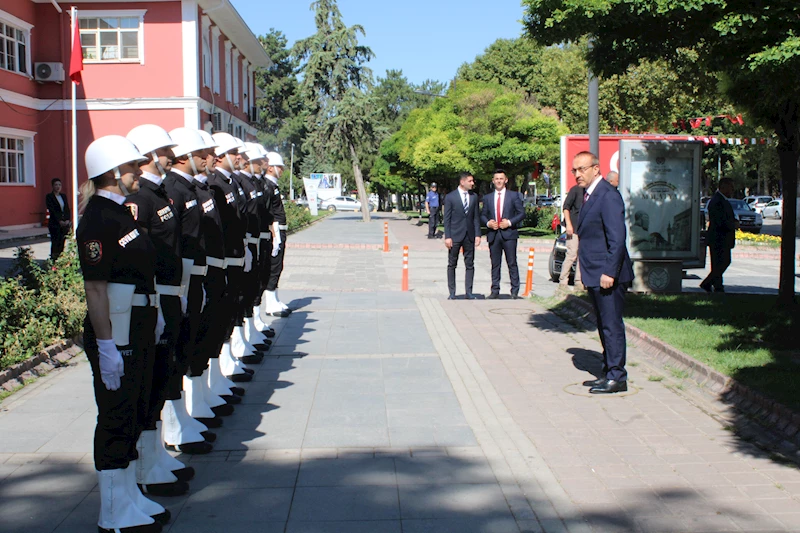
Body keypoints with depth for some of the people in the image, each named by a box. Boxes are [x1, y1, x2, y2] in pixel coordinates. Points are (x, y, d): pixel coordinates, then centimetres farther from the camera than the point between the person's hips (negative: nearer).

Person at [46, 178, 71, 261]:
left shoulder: (63, 196, 14)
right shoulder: (49, 196, -2)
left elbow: (67, 209, 10)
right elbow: (52, 210, -10)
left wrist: (67, 220, -6)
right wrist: (60, 221, -15)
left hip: (64, 223, 5)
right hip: (55, 224, -5)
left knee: (62, 244, 4)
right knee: (55, 244, -8)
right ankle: (53, 260, -7)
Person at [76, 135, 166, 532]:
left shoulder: (120, 213, 13)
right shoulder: (98, 220, -17)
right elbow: (95, 289, -21)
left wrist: (149, 328, 21)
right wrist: (106, 346, -23)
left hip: (137, 332, 10)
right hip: (115, 336, -10)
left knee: (131, 415, 17)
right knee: (115, 420, 0)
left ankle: (130, 497, 29)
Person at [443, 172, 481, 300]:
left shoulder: (474, 197, 8)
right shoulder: (450, 197, -3)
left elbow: (476, 217, 8)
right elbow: (447, 218, -4)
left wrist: (477, 234, 1)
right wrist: (447, 237, -10)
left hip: (470, 235, 3)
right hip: (455, 236, -3)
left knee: (470, 265, 4)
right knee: (452, 265, 4)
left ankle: (469, 292, 10)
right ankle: (452, 292, 11)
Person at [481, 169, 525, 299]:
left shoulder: (513, 196, 6)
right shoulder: (487, 198, 14)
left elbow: (521, 213, 3)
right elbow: (483, 215, 15)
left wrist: (510, 222, -11)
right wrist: (488, 223, -6)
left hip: (509, 234, -2)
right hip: (493, 234, 3)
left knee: (512, 264, -2)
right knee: (495, 264, 5)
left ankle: (515, 291, 3)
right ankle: (495, 291, 9)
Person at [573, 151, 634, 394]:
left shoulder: (608, 195, -15)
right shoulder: (589, 195, 15)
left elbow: (617, 238, -21)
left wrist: (609, 272, -23)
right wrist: (583, 266, 17)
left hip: (608, 275, -10)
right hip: (594, 274, 10)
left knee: (612, 326, -4)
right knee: (604, 326, 15)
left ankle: (616, 377, 3)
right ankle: (608, 373, 24)